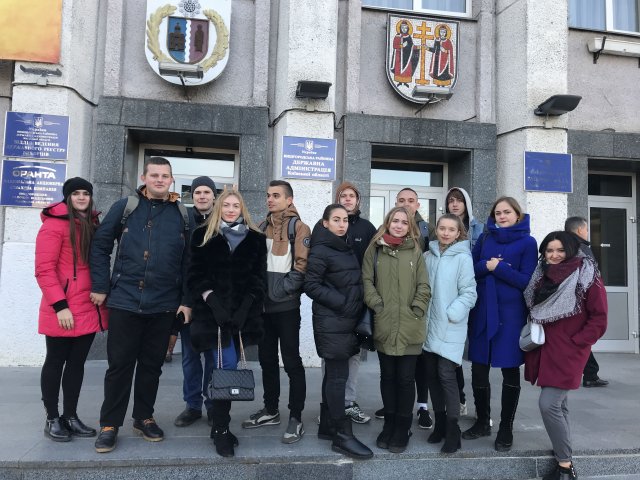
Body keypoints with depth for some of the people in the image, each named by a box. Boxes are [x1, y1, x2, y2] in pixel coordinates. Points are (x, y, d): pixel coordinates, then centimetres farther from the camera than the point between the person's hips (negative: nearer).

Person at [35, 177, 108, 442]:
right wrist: (59, 305, -19)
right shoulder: (55, 224, -9)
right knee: (56, 362, 7)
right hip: (63, 312, -7)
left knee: (77, 363, 13)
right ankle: (52, 419, 19)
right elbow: (43, 269, -14)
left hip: (89, 309, 7)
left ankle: (70, 416, 24)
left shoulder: (92, 225, 13)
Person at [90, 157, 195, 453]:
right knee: (120, 364, 6)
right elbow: (100, 246, 3)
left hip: (164, 306, 2)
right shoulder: (124, 207, 1)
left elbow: (189, 262, 4)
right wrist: (100, 286, -2)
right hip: (124, 301, -1)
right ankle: (109, 424, 20)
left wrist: (186, 301, 1)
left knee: (152, 364, 12)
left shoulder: (183, 216, 5)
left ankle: (144, 418, 28)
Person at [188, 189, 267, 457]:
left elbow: (259, 278, 4)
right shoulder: (203, 236, 6)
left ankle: (220, 425, 21)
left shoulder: (255, 239, 8)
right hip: (214, 312, -2)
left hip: (242, 313, 2)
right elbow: (196, 275, 0)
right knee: (227, 367, -10)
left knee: (224, 368, 8)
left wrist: (245, 307, -8)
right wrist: (213, 302, -12)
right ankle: (221, 430, 1)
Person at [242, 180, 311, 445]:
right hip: (263, 305, 7)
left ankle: (296, 418, 9)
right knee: (266, 359, 14)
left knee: (291, 361, -1)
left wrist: (281, 289, -18)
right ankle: (271, 410, 28)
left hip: (286, 306, -7)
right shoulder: (262, 228, 15)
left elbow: (302, 265, -13)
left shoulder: (298, 228, -4)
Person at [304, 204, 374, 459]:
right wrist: (341, 302, -18)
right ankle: (342, 436, 2)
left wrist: (356, 307, 9)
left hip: (347, 320, 8)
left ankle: (327, 426, 24)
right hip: (331, 322, -8)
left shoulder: (346, 248, 14)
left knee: (334, 374, 14)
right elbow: (311, 285, -15)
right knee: (338, 376, -5)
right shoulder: (320, 250, -10)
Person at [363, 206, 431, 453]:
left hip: (409, 327, -1)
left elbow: (424, 286, 3)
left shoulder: (415, 251, 5)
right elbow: (367, 280, 2)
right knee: (387, 376, 13)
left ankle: (403, 428, 20)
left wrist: (416, 310, -7)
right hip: (384, 326, 1)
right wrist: (377, 304, -8)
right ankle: (389, 424, 28)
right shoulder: (375, 249, 5)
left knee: (406, 378, 5)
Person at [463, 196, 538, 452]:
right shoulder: (485, 238, 9)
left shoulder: (527, 242, -2)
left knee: (510, 371, 6)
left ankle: (506, 428, 20)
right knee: (478, 370, 7)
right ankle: (482, 422, 25)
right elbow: (472, 268, 5)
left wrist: (499, 267, -16)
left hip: (511, 313, -3)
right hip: (482, 311, 4)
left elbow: (527, 281, -9)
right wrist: (486, 266, -14)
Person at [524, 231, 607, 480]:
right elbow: (534, 311, 21)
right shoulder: (543, 277, 10)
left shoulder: (587, 277, -9)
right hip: (545, 350, 6)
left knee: (549, 404, -13)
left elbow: (599, 320, -9)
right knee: (558, 404, 14)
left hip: (568, 352, -6)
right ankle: (563, 456, 26)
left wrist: (573, 343, -14)